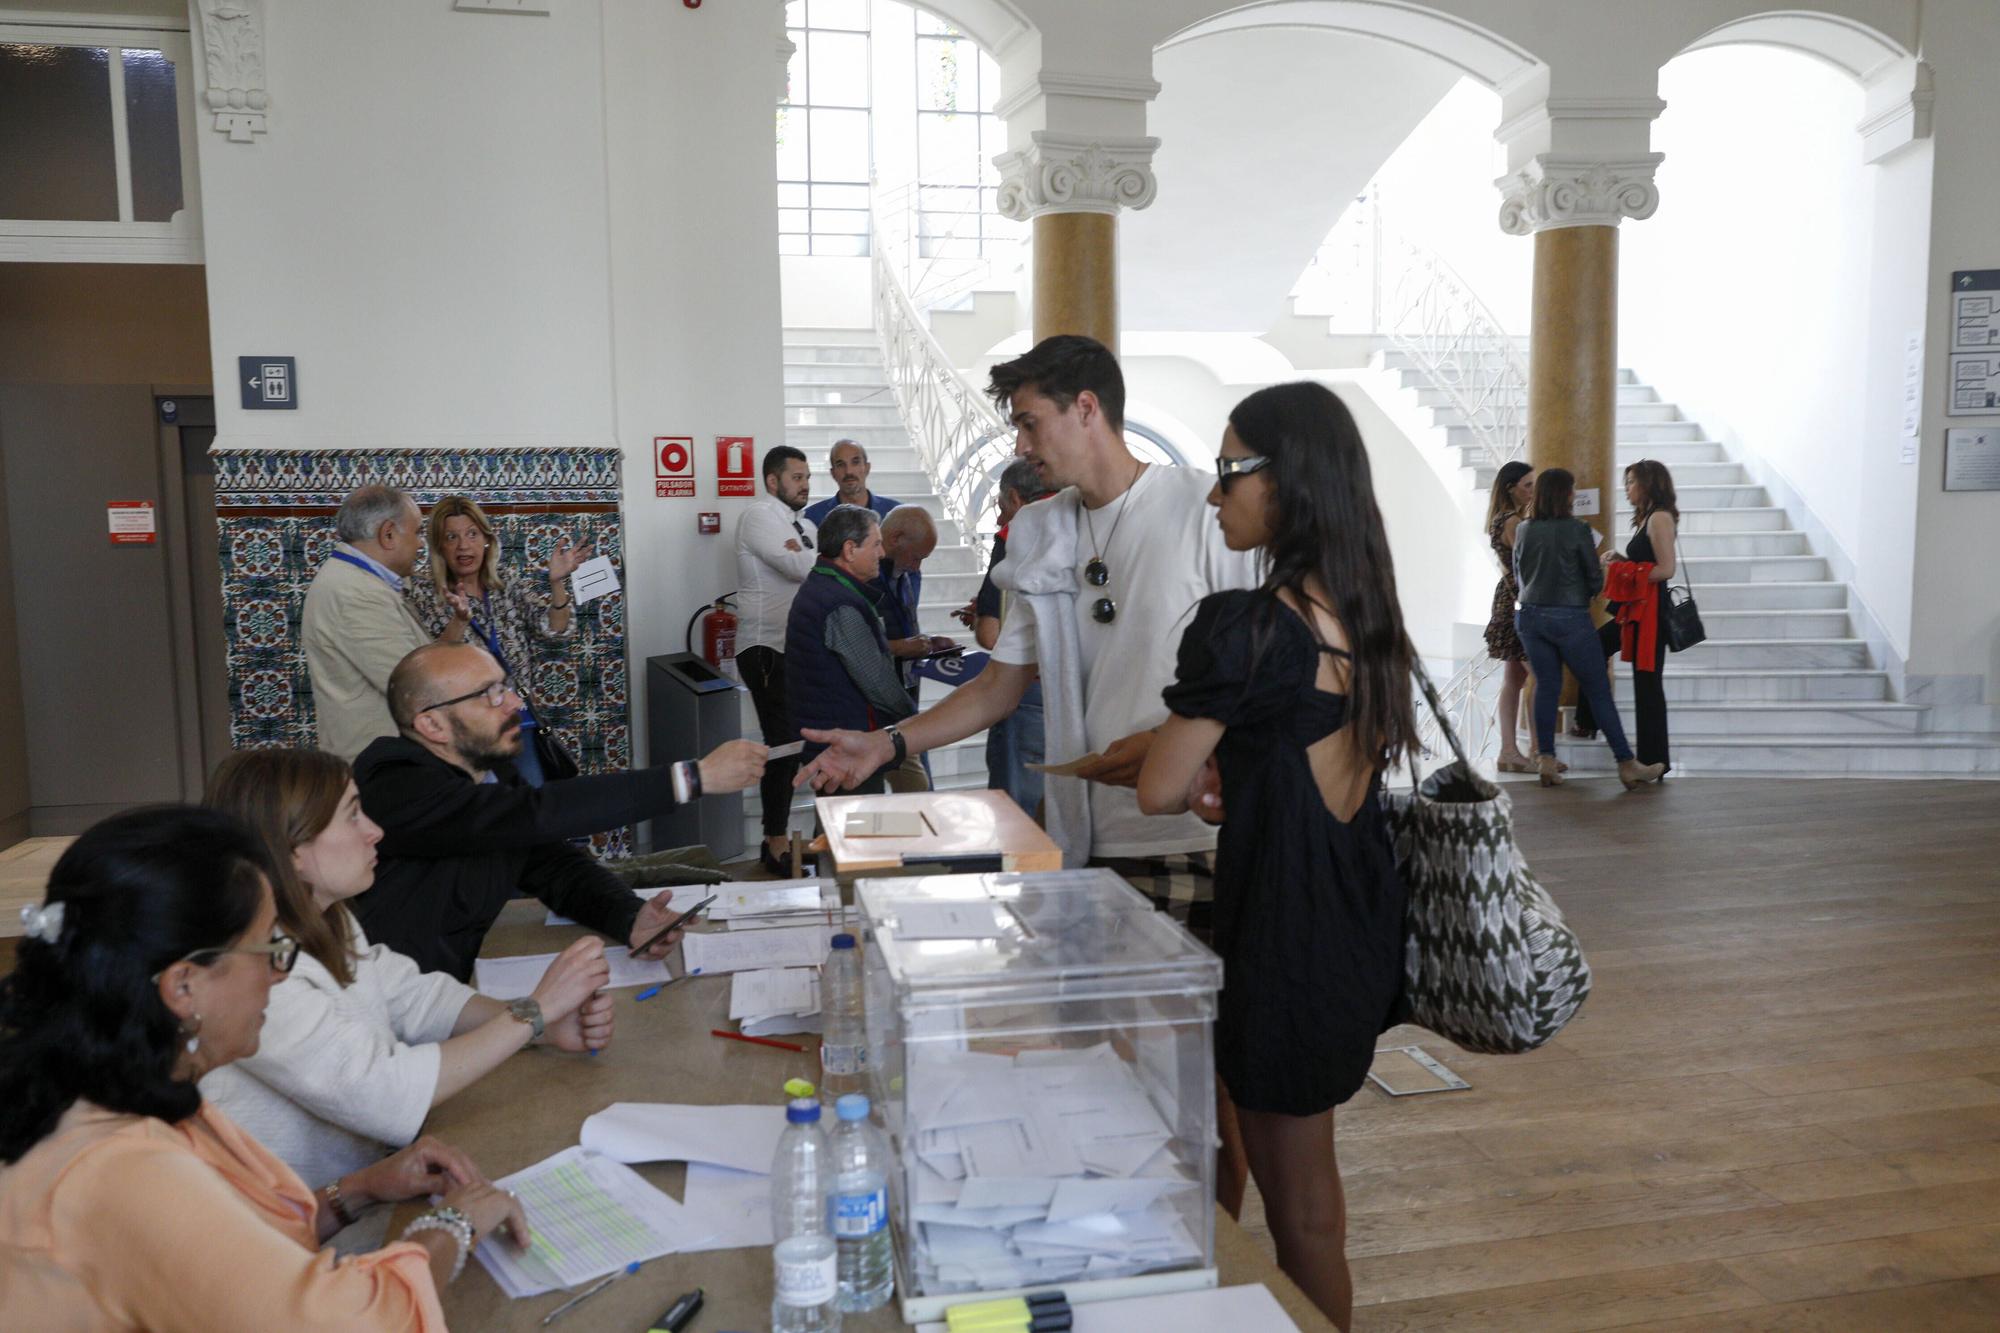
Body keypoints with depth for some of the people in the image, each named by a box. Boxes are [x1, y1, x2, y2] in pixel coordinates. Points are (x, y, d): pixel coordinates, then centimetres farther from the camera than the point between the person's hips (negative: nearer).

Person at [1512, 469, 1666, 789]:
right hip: (1570, 618, -4)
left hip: (1530, 616, 5)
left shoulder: (1523, 530, 2)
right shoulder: (1577, 529, -11)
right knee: (1598, 691, 3)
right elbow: (1595, 579, -6)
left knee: (1546, 687, 11)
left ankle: (1546, 761, 8)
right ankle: (1626, 764, 8)